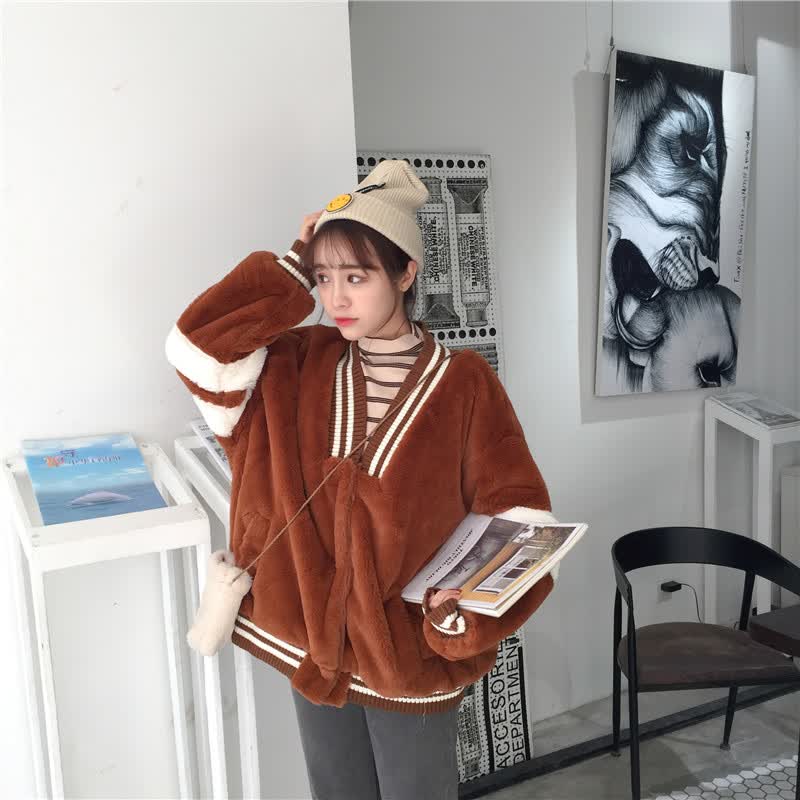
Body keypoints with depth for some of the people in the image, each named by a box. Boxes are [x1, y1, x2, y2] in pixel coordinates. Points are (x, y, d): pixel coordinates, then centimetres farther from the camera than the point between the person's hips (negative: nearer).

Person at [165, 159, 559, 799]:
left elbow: (519, 517, -11)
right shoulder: (301, 365, -3)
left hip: (413, 657, -3)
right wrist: (293, 269, -14)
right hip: (313, 646, 3)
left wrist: (470, 610, -25)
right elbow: (197, 346, -17)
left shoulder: (464, 384, -13)